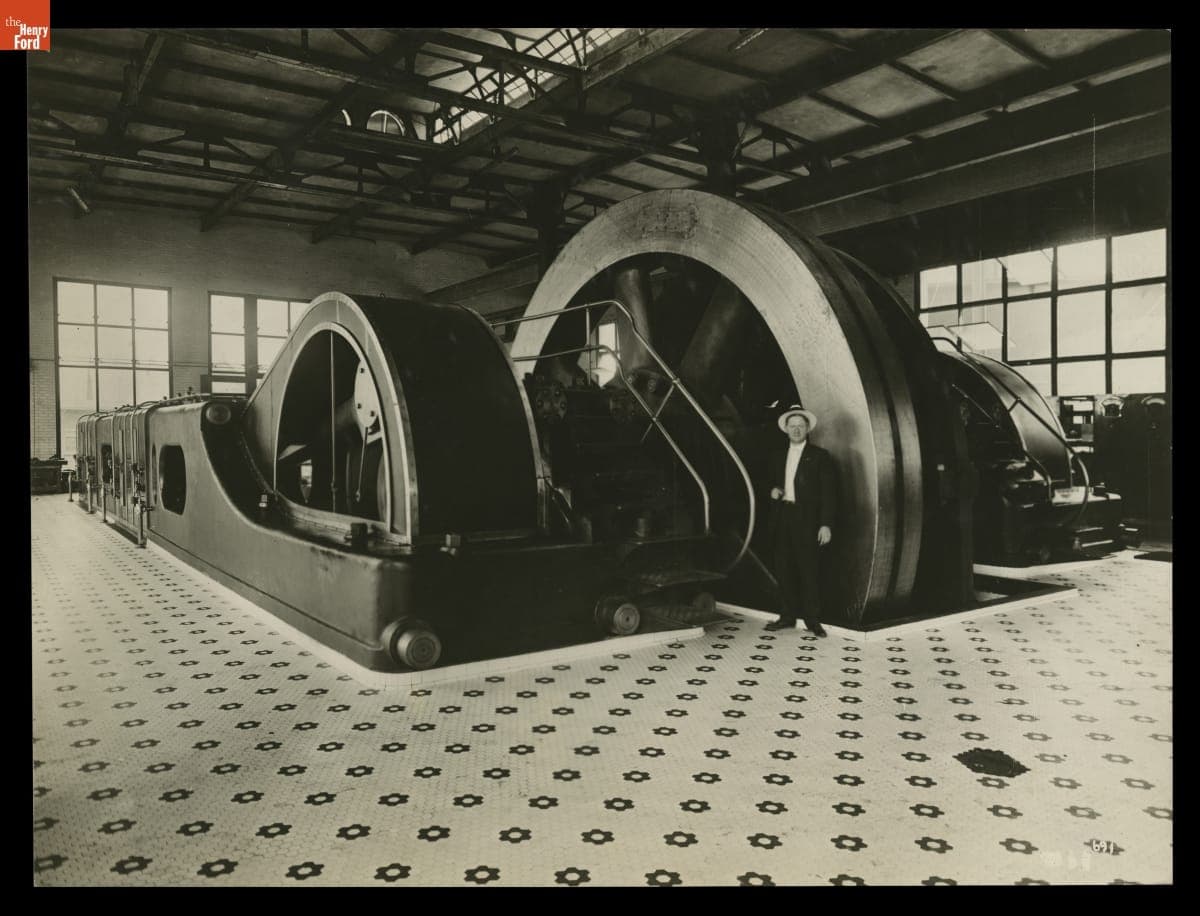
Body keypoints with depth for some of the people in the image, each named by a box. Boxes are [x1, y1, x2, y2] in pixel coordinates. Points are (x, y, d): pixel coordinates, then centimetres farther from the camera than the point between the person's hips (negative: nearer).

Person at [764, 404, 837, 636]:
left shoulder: (819, 456, 0)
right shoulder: (778, 456, 16)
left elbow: (828, 492, -4)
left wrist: (826, 524, -12)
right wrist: (772, 491, 0)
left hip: (806, 520, -5)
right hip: (781, 519, 5)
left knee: (809, 569, -3)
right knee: (782, 569, 6)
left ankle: (812, 619, 7)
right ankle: (789, 615, 17)